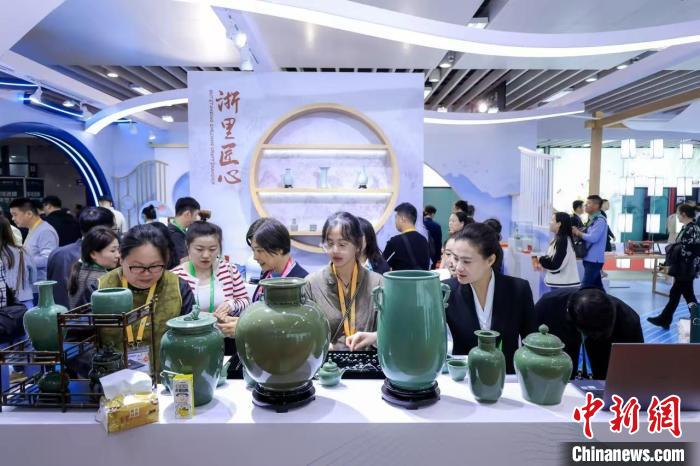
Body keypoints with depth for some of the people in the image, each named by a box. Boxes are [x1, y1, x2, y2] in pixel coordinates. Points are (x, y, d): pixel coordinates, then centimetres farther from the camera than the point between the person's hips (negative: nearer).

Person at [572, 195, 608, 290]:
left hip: (594, 259, -9)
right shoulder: (592, 220, 15)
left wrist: (578, 233, -11)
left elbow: (592, 238, -24)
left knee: (585, 287, -8)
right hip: (591, 258, 9)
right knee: (597, 286, 15)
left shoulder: (600, 221, -15)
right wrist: (579, 232, -1)